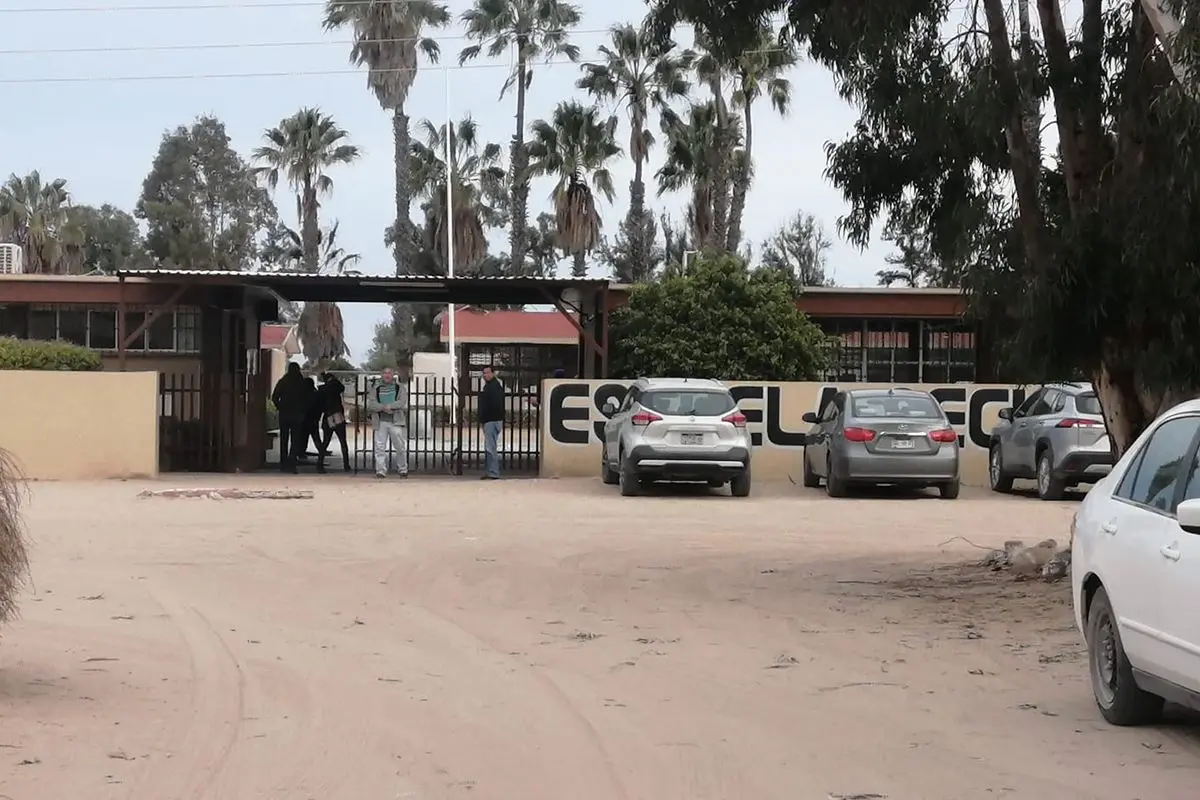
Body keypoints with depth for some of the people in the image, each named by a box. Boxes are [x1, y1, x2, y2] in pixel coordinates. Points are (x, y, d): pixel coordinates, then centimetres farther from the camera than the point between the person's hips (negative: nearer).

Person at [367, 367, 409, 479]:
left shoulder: (400, 387, 7)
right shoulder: (376, 388, 10)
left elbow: (402, 402, -7)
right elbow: (370, 404, -2)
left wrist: (388, 406, -16)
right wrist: (384, 408, -15)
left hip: (396, 421, -1)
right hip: (380, 422, 1)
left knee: (400, 447, 1)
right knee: (380, 447, -3)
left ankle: (403, 469, 14)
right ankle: (381, 470, 2)